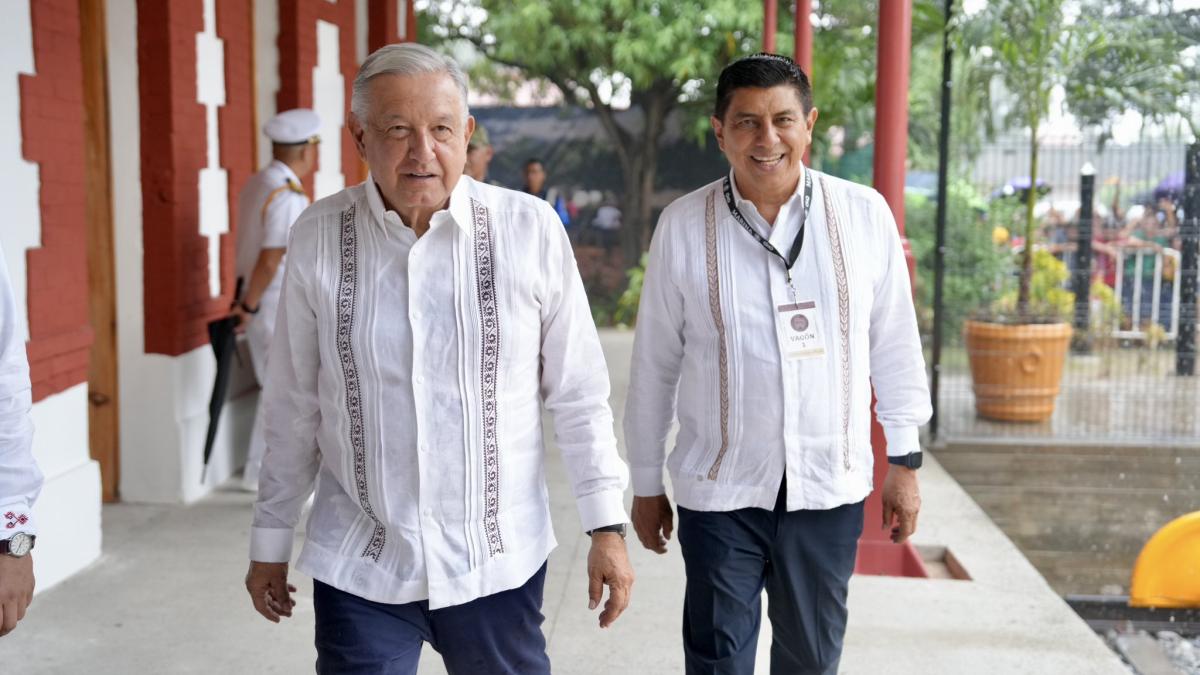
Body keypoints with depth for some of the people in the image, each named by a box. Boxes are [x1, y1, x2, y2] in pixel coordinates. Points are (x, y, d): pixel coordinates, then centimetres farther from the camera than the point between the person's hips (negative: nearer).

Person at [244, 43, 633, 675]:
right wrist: (270, 541, 11)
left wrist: (607, 527, 0)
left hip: (499, 560, 0)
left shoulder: (530, 230, -8)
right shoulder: (318, 237, -4)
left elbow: (577, 393, -1)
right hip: (358, 569, 1)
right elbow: (294, 406, 5)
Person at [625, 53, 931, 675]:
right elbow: (654, 363, 1)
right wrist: (645, 483, 6)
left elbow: (894, 343, 5)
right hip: (720, 490, -1)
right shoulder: (683, 226, -5)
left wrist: (904, 461, 8)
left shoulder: (864, 214, -3)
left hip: (829, 486, 1)